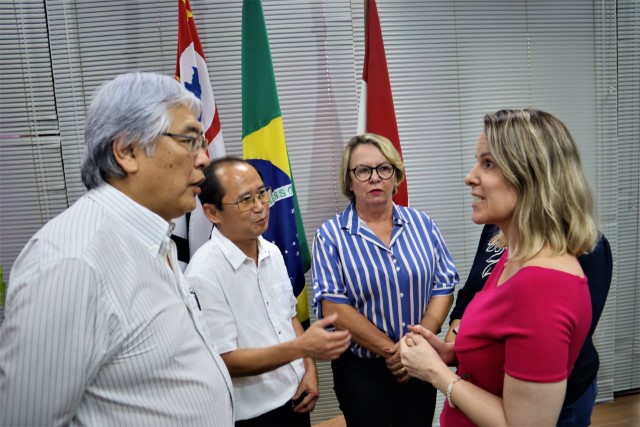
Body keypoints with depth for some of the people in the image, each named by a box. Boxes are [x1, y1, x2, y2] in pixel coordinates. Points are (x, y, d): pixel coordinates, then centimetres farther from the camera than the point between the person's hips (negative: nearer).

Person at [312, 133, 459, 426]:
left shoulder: (422, 224, 0)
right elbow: (332, 306, -14)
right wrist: (391, 350, -15)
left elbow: (443, 286, -1)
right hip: (361, 370, -2)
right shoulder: (331, 236, -9)